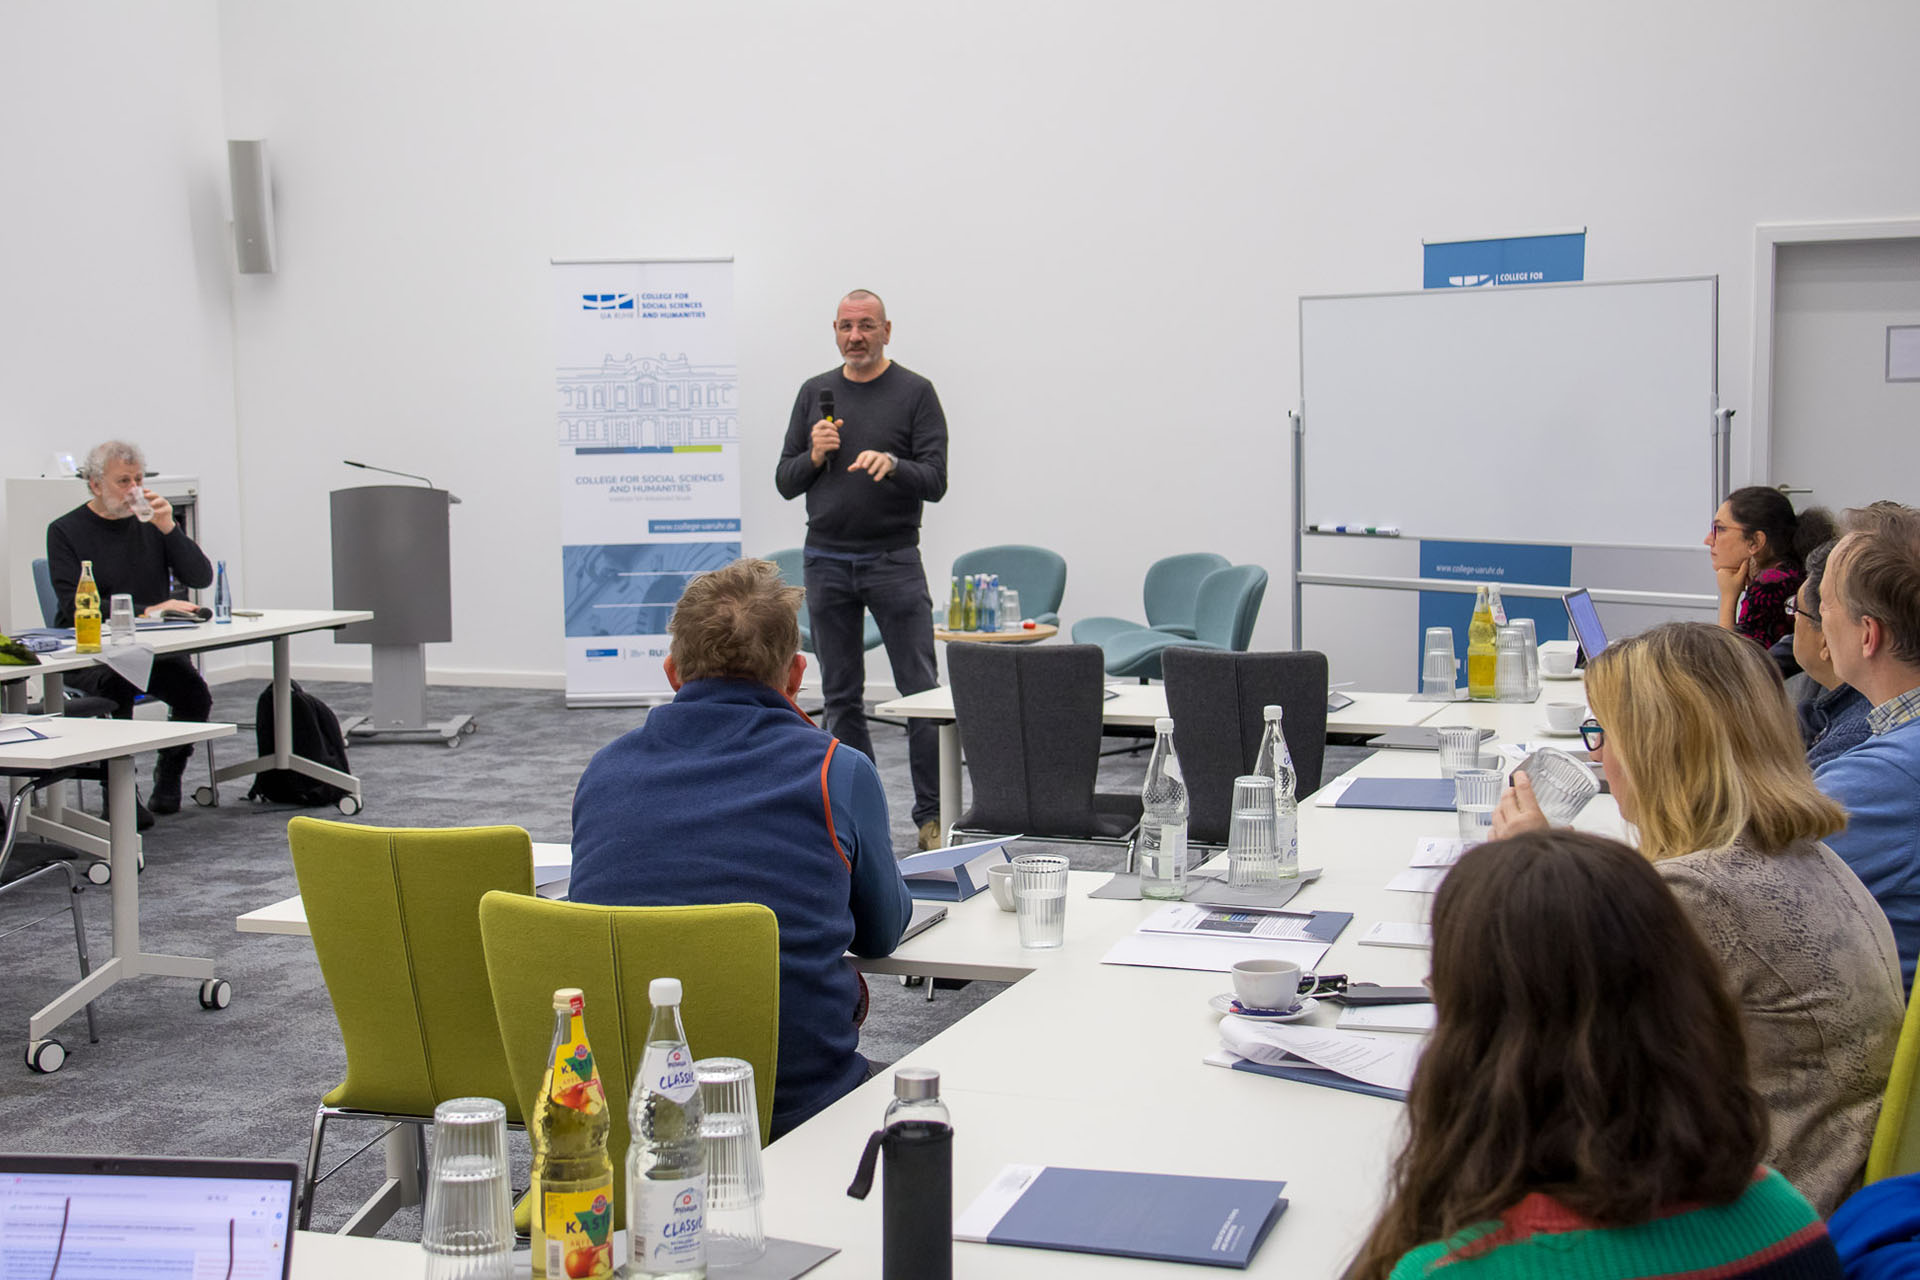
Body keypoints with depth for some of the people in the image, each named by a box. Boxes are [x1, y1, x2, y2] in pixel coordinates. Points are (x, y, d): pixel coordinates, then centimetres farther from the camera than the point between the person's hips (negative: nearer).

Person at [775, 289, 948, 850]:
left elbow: (935, 482, -8)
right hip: (827, 564, 4)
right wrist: (814, 456, -10)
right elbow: (785, 482, 10)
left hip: (894, 561, -3)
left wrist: (892, 464, -28)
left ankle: (932, 816, 1)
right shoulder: (815, 393, 10)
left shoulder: (915, 393, -1)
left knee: (922, 690, -6)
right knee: (840, 697, 7)